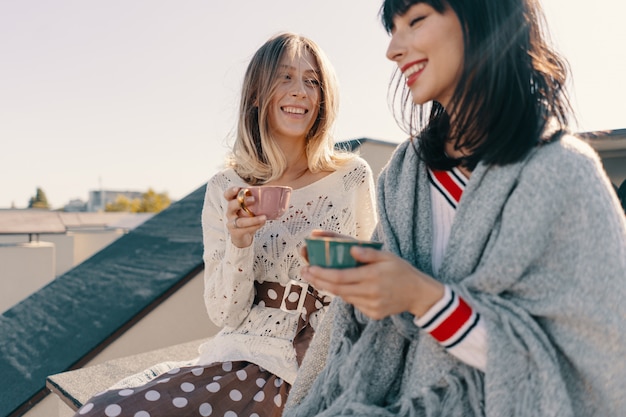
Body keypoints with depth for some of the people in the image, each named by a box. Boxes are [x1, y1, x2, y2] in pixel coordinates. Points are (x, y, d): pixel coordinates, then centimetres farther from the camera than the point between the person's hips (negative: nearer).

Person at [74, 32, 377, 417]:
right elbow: (225, 314, -2)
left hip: (308, 371, -3)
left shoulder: (353, 177, -5)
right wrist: (238, 243, -19)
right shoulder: (224, 190, -1)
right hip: (237, 354, 3)